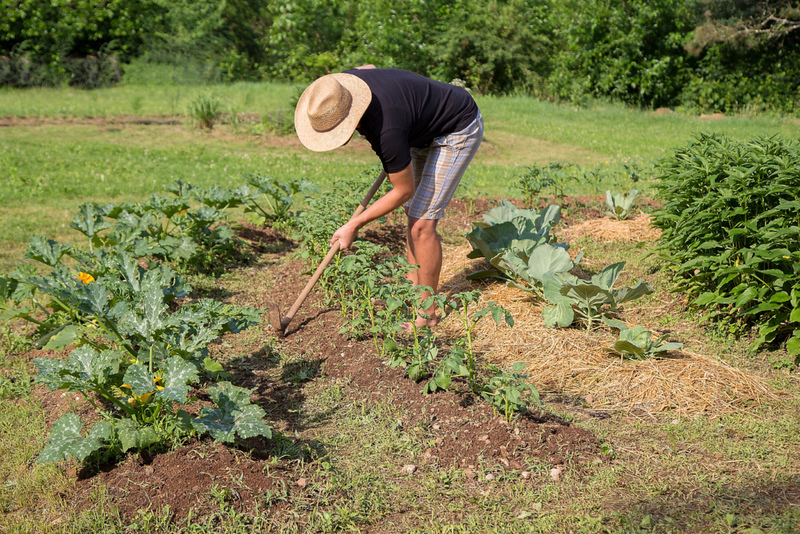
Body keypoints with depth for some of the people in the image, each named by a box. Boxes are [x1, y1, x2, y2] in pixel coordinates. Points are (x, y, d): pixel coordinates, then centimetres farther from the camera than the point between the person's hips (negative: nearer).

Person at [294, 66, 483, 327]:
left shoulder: (386, 131, -40)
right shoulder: (340, 88, -18)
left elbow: (404, 190, -23)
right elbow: (369, 67, 9)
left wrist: (354, 225, -16)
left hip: (459, 130, -9)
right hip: (426, 126, 9)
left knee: (421, 223, -13)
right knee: (412, 211, 13)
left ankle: (427, 313, -1)